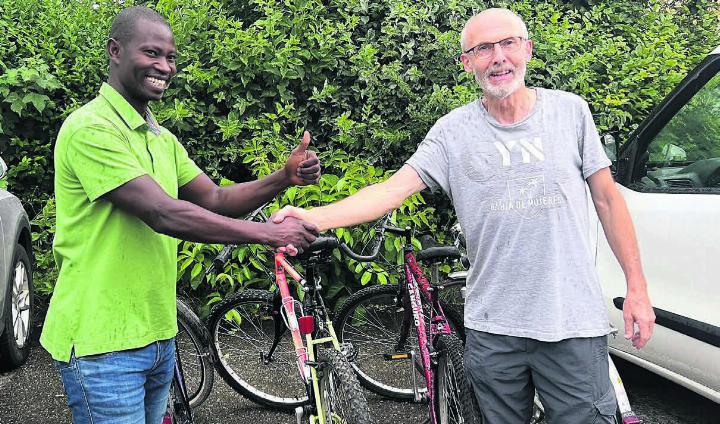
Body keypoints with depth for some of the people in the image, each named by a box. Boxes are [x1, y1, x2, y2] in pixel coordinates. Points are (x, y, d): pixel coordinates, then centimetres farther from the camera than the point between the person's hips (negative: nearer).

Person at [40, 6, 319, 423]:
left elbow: (216, 200, 8)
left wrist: (284, 177, -9)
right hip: (103, 344, -8)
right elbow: (163, 214, -24)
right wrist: (269, 233, -23)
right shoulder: (91, 128, -17)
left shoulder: (162, 139, 13)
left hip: (158, 337, 8)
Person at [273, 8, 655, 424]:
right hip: (494, 327, 1)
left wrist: (637, 288, 3)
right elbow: (393, 189, -10)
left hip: (575, 325, 0)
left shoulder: (571, 111, 1)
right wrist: (313, 217, -25)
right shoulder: (453, 131, -1)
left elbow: (607, 199, 6)